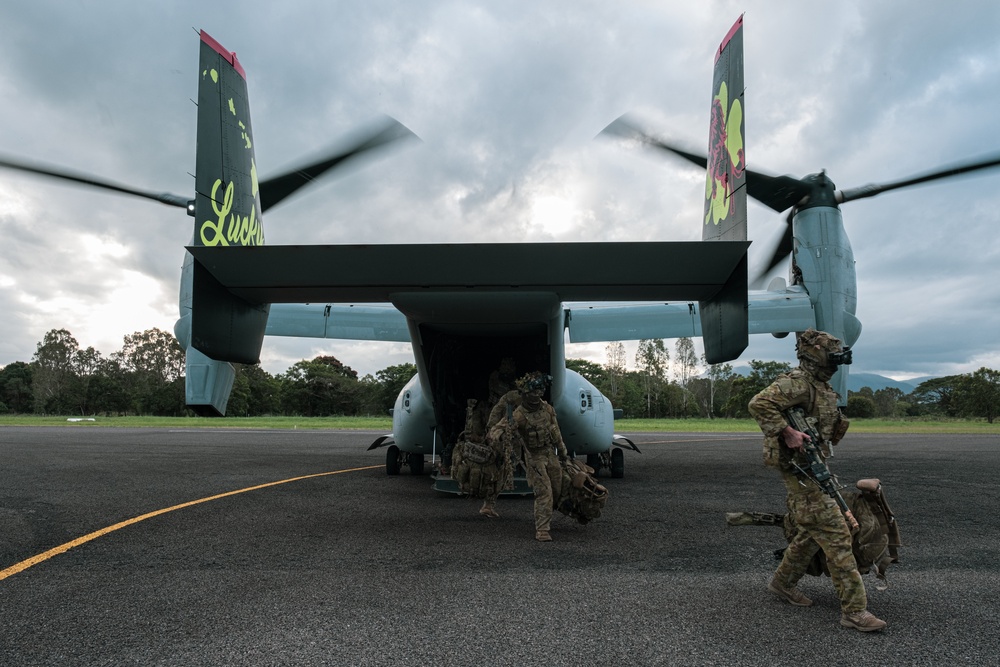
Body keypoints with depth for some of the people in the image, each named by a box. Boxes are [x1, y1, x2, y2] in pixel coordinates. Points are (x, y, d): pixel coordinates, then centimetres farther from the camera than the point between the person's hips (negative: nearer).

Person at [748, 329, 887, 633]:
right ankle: (854, 610, -4)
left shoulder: (823, 387, 15)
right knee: (836, 534, -9)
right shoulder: (797, 383, -17)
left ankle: (782, 583, 33)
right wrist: (787, 433, -30)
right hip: (800, 471, -10)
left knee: (812, 531, 19)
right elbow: (759, 404, -30)